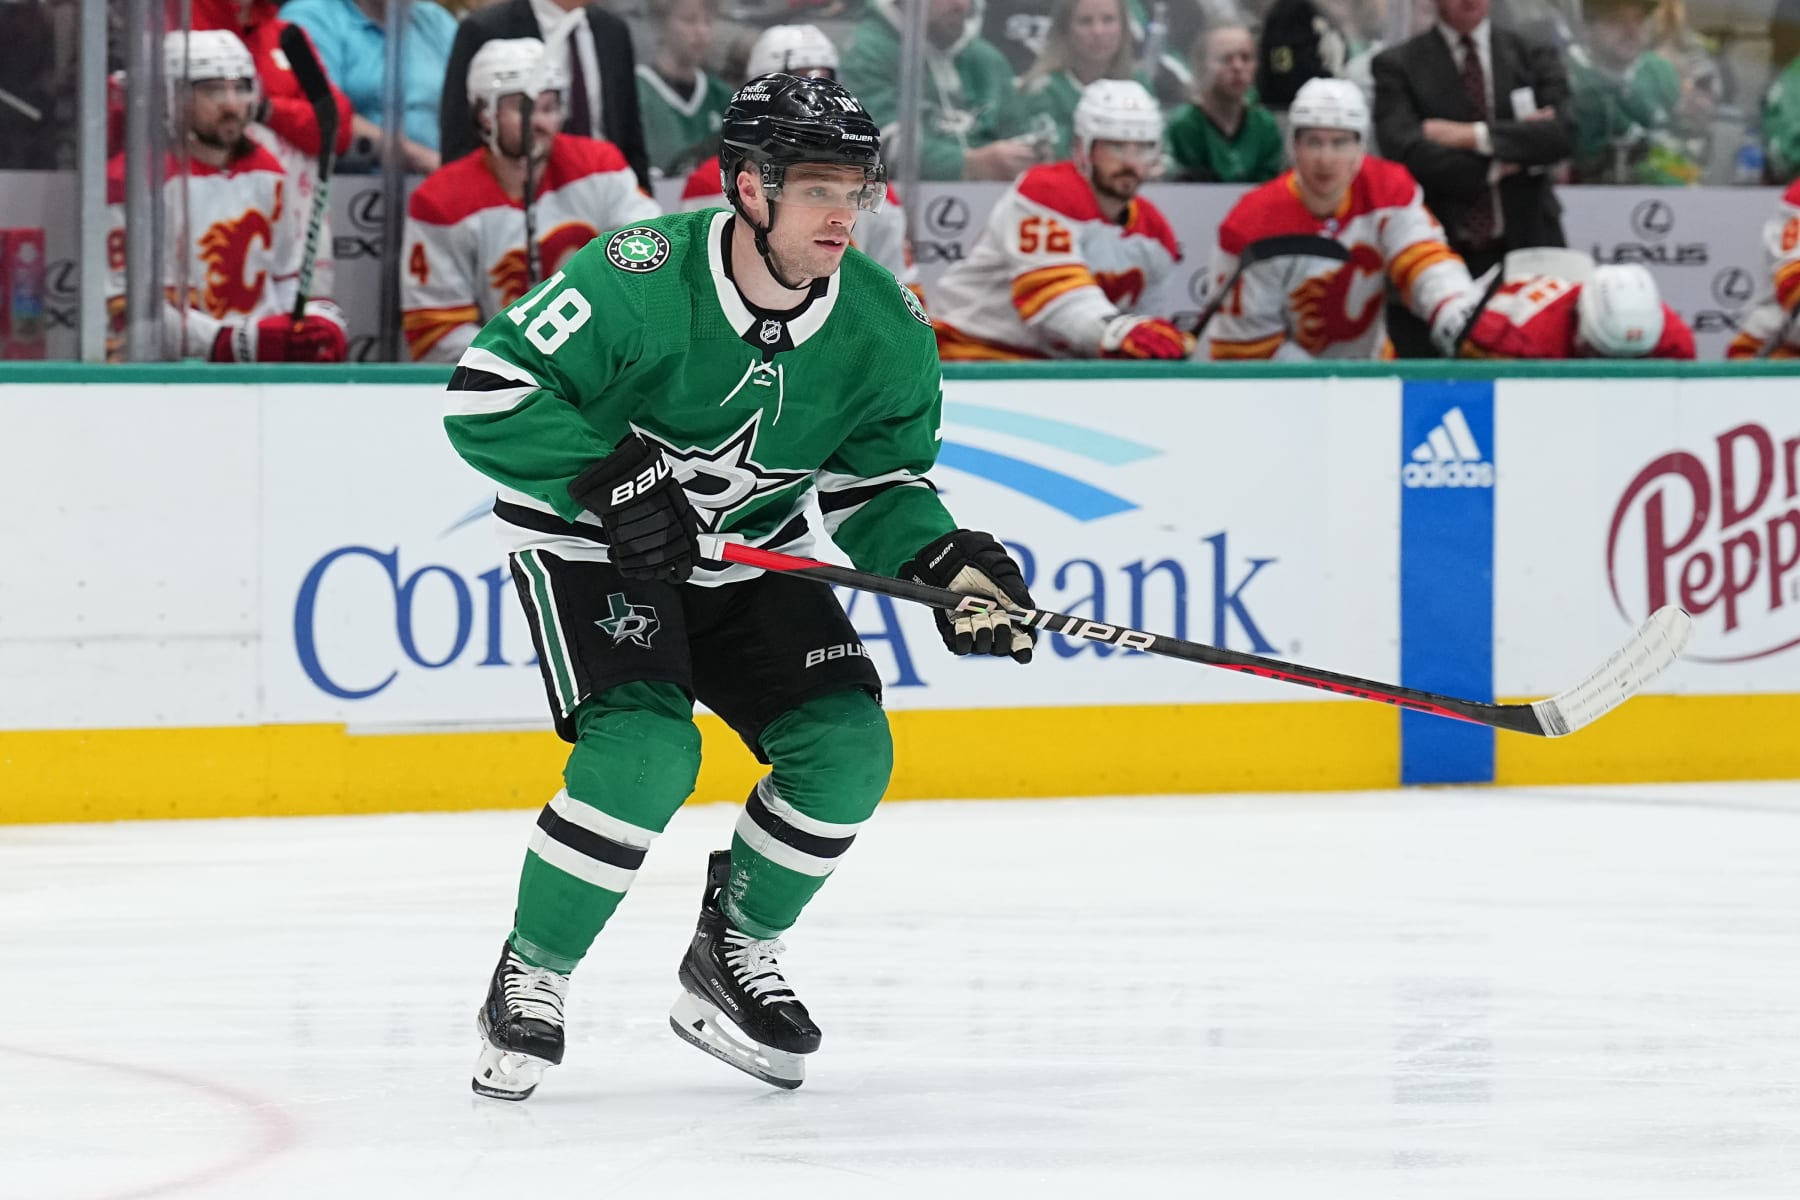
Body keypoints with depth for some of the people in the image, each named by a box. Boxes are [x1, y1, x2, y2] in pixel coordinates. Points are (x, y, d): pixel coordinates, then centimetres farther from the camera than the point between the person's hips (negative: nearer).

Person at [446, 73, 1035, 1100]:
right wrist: (609, 477, -36)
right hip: (590, 548, -5)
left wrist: (943, 560, -18)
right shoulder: (640, 280, -28)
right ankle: (531, 978, -6)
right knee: (645, 748, -26)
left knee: (847, 747, -10)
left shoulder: (886, 330, -12)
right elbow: (486, 393, -27)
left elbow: (877, 480, 1)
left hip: (752, 557, 5)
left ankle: (735, 958, 14)